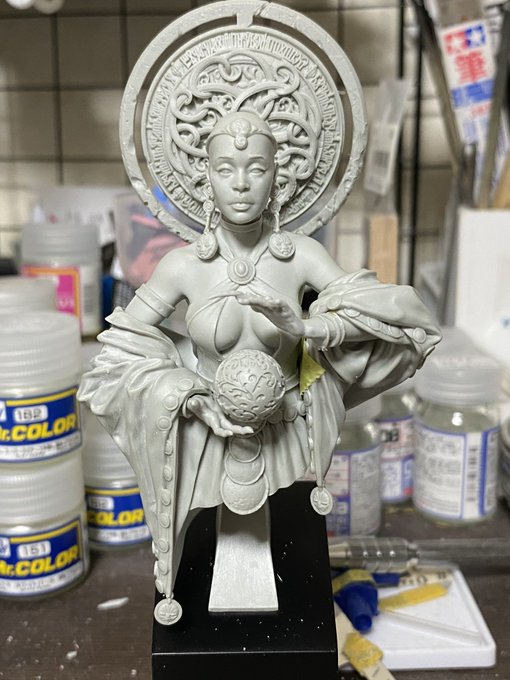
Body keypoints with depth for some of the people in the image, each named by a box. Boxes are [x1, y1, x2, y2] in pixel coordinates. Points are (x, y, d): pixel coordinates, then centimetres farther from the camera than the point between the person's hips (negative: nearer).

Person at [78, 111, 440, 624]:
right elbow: (120, 353, -4)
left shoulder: (302, 256, -12)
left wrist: (305, 327, -29)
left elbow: (397, 313, -14)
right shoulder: (183, 266, -12)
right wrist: (193, 401, -18)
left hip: (286, 435, 1)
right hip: (208, 434, 0)